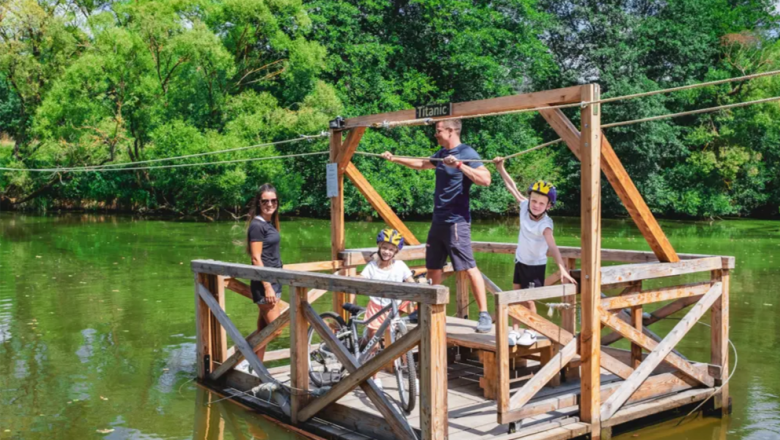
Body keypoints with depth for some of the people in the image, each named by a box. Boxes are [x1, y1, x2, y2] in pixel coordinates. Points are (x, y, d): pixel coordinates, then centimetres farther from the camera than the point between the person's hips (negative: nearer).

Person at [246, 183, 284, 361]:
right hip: (264, 283, -9)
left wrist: (274, 285, 18)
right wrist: (267, 287, -20)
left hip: (275, 280, 9)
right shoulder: (257, 225, -13)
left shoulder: (270, 223, 12)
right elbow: (256, 258, -17)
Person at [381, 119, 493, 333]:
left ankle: (484, 315, -7)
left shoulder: (466, 153, -10)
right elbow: (422, 164, 33)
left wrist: (459, 165, -28)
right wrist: (395, 159, 36)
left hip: (456, 221, -9)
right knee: (433, 267, 14)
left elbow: (485, 179, -23)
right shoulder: (442, 153, 14)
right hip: (438, 220, 9)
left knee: (469, 267, -11)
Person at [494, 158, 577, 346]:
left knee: (528, 299, -4)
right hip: (520, 261, 6)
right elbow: (513, 188, -3)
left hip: (535, 265, -6)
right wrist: (500, 167, -4)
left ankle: (531, 332, 15)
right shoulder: (525, 206, -15)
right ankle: (515, 330, 18)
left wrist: (562, 269, -56)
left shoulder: (545, 224, -31)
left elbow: (552, 247, -44)